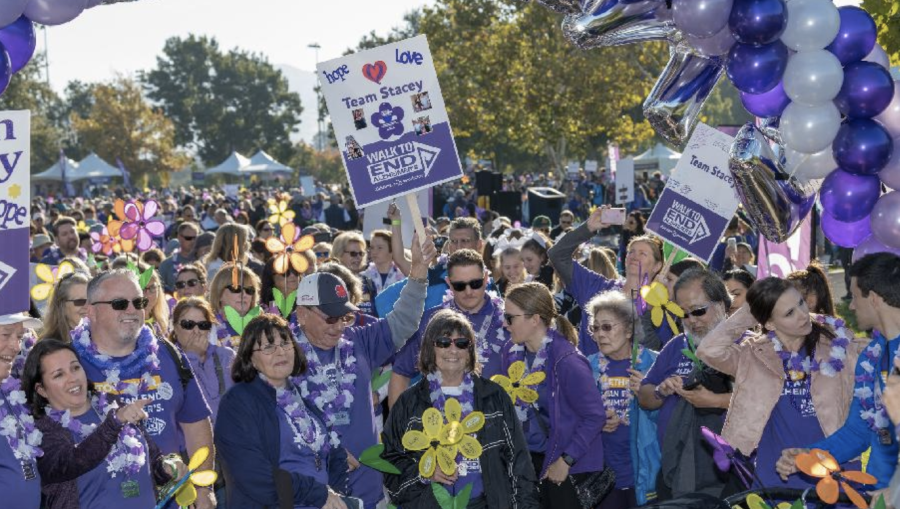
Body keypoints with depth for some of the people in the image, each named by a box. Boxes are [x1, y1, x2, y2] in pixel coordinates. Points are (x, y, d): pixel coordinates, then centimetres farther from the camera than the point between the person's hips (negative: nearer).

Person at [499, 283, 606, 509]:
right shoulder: (511, 352, -1)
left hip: (568, 467, -6)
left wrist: (566, 460, -16)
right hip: (528, 460, 6)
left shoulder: (567, 361, -21)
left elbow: (595, 416, -17)